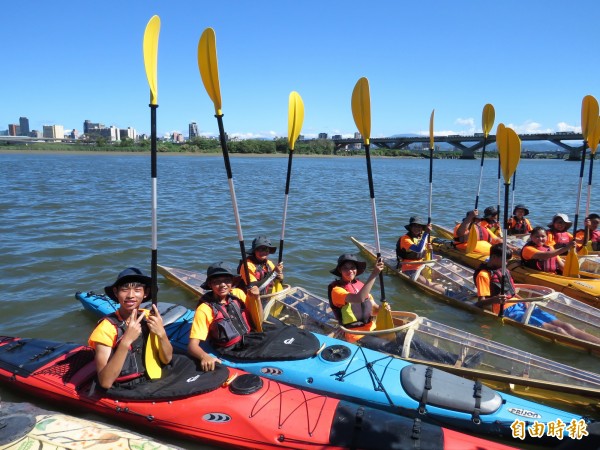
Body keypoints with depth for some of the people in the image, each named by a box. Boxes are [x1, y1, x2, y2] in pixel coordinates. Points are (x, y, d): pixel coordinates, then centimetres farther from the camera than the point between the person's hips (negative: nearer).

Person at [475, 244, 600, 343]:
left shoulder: (504, 270, 20)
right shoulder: (484, 274, -7)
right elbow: (481, 303, -14)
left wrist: (525, 302, 6)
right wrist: (494, 300, -36)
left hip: (520, 306, 8)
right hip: (507, 311, -8)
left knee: (566, 326, -10)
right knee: (557, 331, -23)